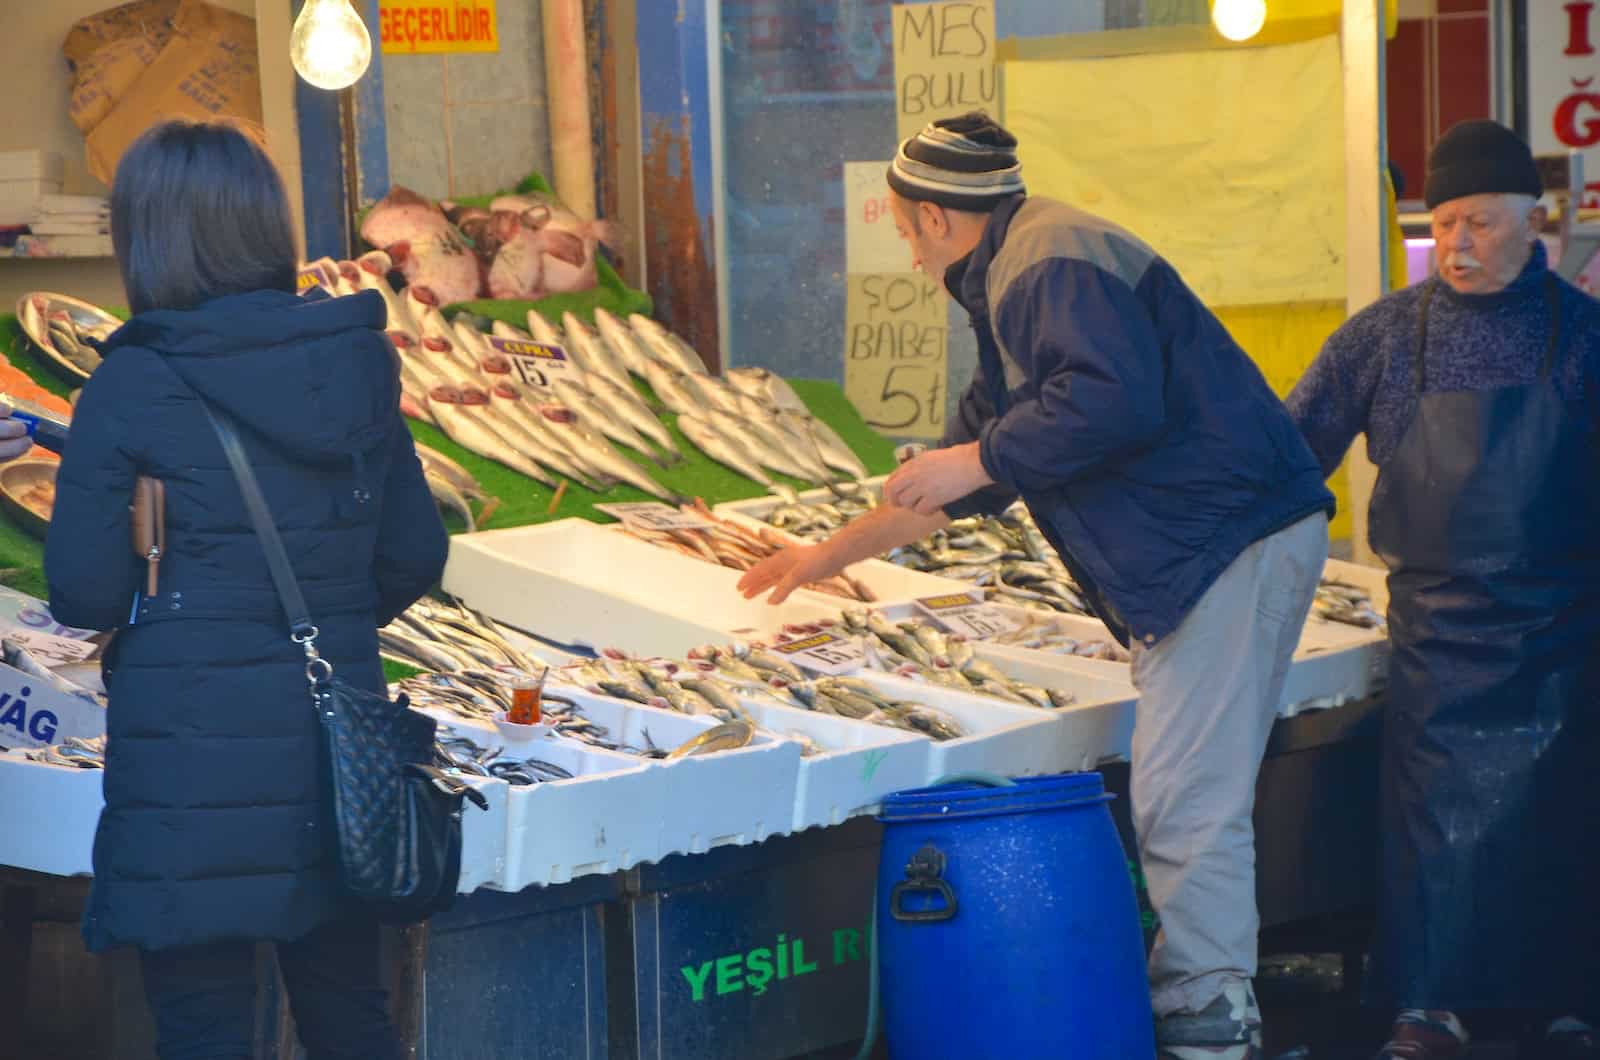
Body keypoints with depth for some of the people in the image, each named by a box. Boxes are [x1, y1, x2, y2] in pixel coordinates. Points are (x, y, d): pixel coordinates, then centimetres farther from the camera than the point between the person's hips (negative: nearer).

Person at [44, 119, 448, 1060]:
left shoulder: (132, 388, -13)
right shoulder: (357, 366, 1)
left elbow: (83, 589, -11)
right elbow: (414, 558, 6)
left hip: (189, 766, -5)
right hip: (335, 760, 5)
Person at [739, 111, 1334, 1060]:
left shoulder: (1054, 263, -11)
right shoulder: (1013, 280, 24)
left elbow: (1114, 399, -27)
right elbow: (969, 470, 33)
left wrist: (975, 460, -16)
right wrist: (832, 554, 36)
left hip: (1233, 540, -11)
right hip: (1193, 556, 11)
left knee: (1187, 803, -10)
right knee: (1184, 799, 12)